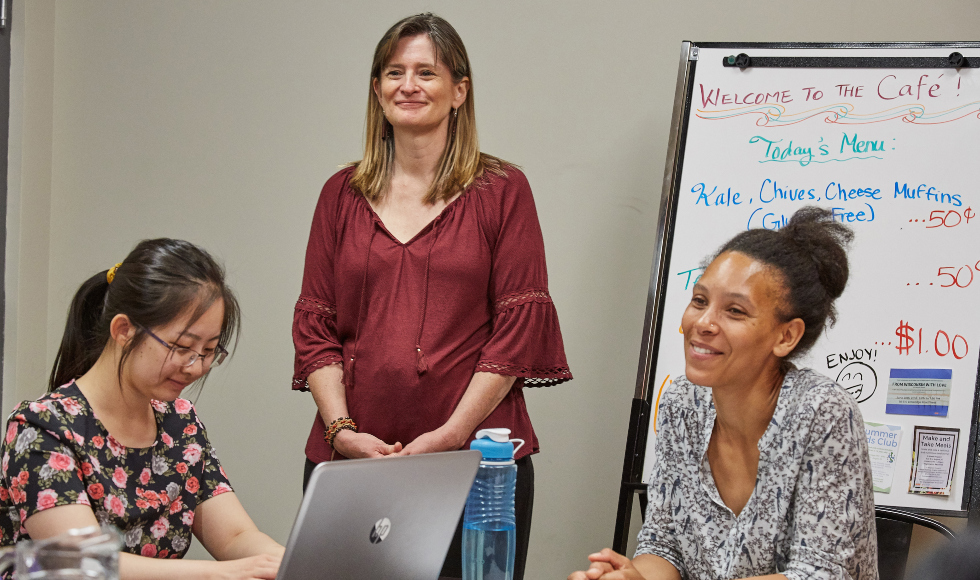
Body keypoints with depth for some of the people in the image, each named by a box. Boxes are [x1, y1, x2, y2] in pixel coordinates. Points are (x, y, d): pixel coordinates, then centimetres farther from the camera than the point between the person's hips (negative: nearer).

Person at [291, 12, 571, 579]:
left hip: (477, 459, -2)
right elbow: (314, 325, 9)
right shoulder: (343, 194, 12)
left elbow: (519, 328, -3)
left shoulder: (501, 190, 3)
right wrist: (342, 430, -5)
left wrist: (451, 434, -12)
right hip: (349, 457, 3)